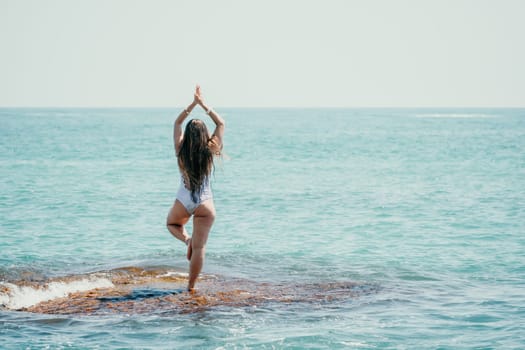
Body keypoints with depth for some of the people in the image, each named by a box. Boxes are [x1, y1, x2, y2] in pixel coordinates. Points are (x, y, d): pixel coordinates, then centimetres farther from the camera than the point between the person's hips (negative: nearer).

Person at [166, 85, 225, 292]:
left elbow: (177, 123, 8)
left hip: (183, 202, 1)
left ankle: (186, 239, 2)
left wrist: (193, 104, 5)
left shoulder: (181, 151, -8)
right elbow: (221, 124, 2)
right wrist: (203, 105, 1)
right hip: (205, 204, -1)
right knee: (200, 248, 5)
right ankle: (191, 286, 4)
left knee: (172, 223, 33)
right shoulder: (209, 152, -11)